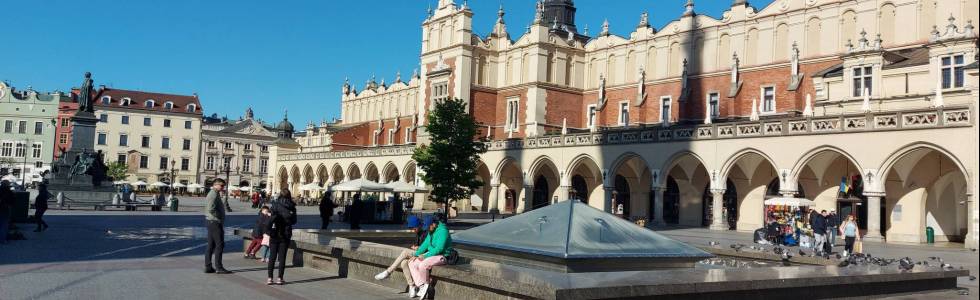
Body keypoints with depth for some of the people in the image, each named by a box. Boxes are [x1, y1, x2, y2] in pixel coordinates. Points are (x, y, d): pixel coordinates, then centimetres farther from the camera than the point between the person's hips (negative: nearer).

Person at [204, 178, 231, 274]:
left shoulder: (213, 194, 18)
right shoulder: (214, 194, -14)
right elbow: (211, 209, -25)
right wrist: (219, 219, -16)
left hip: (211, 223, 10)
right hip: (215, 222, -10)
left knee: (211, 245, 11)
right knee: (219, 244, -7)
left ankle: (208, 267, 14)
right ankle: (218, 267, -5)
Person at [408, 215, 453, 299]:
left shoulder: (442, 231, -19)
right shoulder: (431, 232, 10)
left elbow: (439, 249, -25)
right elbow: (425, 244, 11)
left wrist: (425, 256, -20)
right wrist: (416, 255, -1)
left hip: (442, 256, -10)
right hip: (431, 254, 10)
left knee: (423, 265, -33)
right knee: (412, 264, -4)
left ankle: (426, 285, -8)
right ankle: (421, 286, -11)